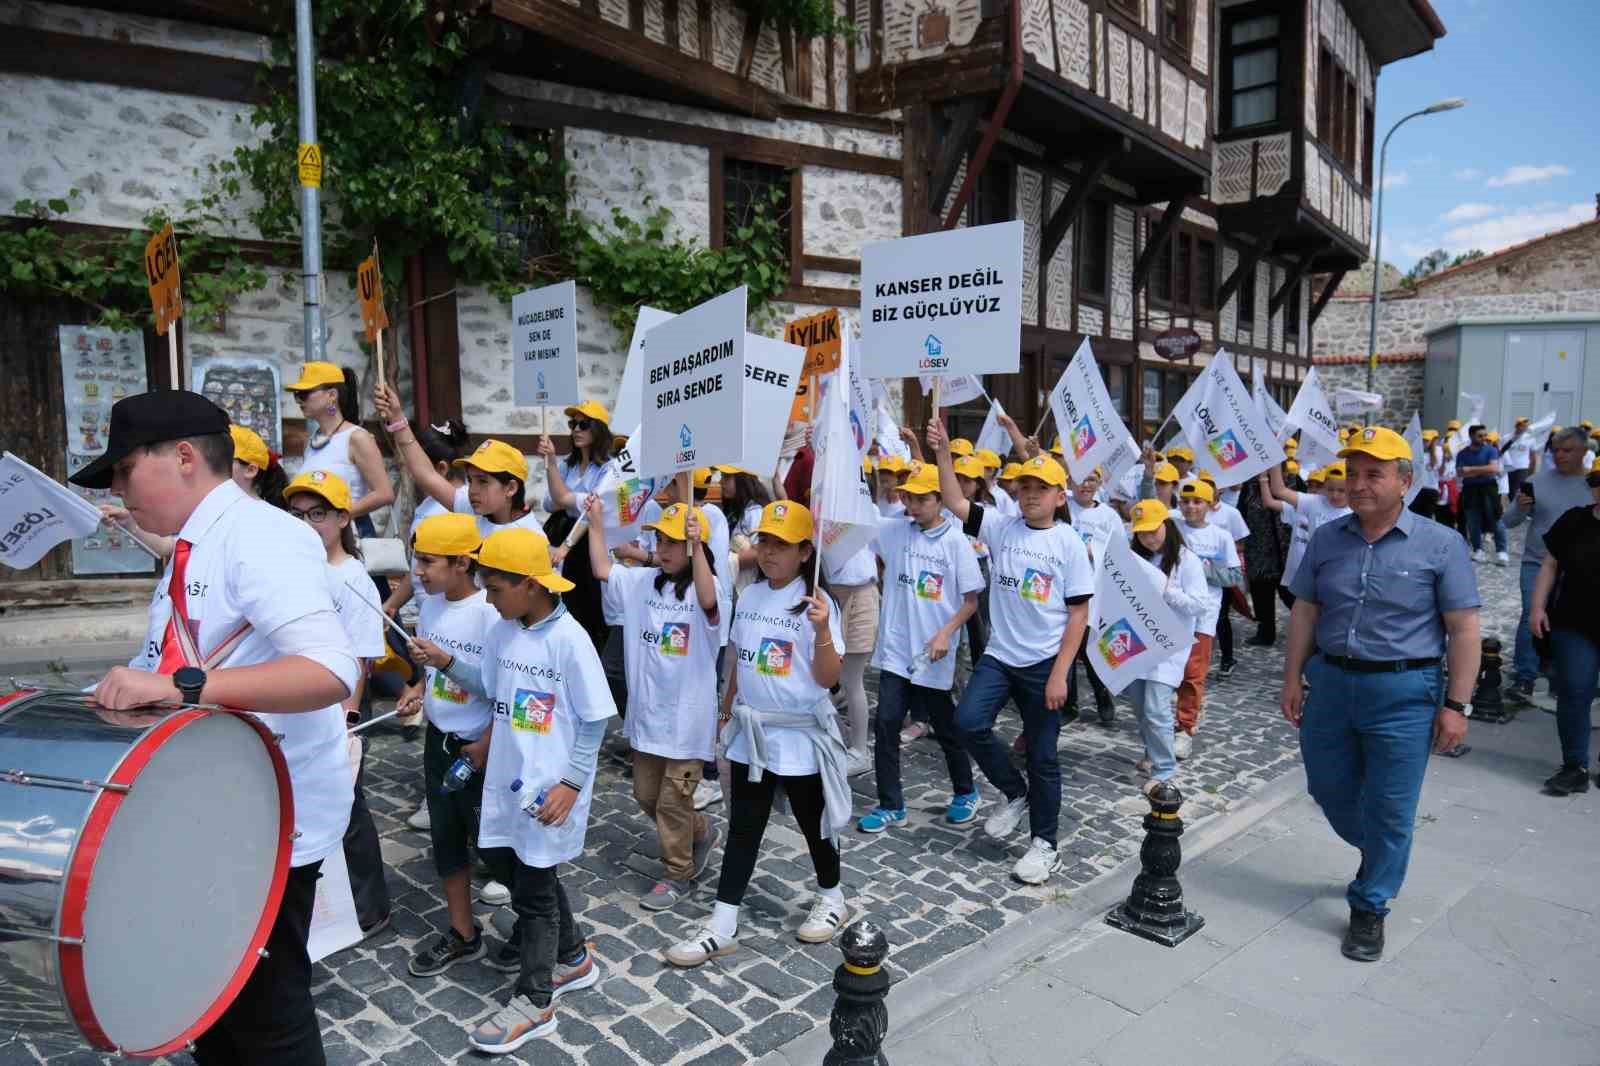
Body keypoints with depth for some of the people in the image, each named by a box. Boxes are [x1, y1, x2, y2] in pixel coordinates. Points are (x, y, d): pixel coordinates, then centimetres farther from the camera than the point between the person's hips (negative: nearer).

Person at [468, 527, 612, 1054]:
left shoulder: (569, 639, -19)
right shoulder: (501, 632, 1)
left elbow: (595, 719, -14)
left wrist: (572, 783, -16)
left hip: (550, 787, -7)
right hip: (507, 778, 7)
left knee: (533, 883, 4)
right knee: (504, 860, 17)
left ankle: (533, 1001, 23)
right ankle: (572, 956, 38)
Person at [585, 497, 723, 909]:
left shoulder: (707, 587, -14)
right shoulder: (642, 581, 4)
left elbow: (708, 601, -36)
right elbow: (602, 571, 1)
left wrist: (696, 545, -44)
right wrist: (596, 524, -3)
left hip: (687, 716, -7)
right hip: (646, 710, 7)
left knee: (672, 801, 4)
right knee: (646, 794, 19)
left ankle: (677, 874, 25)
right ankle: (700, 833, 43)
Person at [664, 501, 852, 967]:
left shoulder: (814, 603, -16)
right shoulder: (749, 596, 2)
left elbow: (829, 678, -20)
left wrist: (823, 631, -34)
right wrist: (728, 706, 21)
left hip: (800, 736, -5)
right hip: (750, 733, 5)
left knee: (812, 823, 13)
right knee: (742, 828, 11)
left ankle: (832, 898, 38)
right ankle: (722, 925, 19)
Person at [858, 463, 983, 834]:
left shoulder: (956, 542, -8)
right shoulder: (894, 532, 1)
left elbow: (971, 601, -5)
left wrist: (946, 634, -17)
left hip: (932, 653, -3)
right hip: (895, 648, 3)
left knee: (944, 726, 11)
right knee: (886, 726, 0)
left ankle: (965, 792, 35)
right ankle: (891, 805, 14)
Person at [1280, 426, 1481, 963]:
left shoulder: (1440, 545, -7)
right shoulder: (1326, 539, 4)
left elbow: (1464, 630, -6)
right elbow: (1304, 613, 8)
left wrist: (1456, 704, -9)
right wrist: (1292, 679, 5)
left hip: (1404, 692, -4)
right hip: (1330, 682, 4)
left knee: (1389, 809, 5)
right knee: (1330, 789, 17)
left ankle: (1370, 907, 25)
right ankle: (1376, 854, 46)